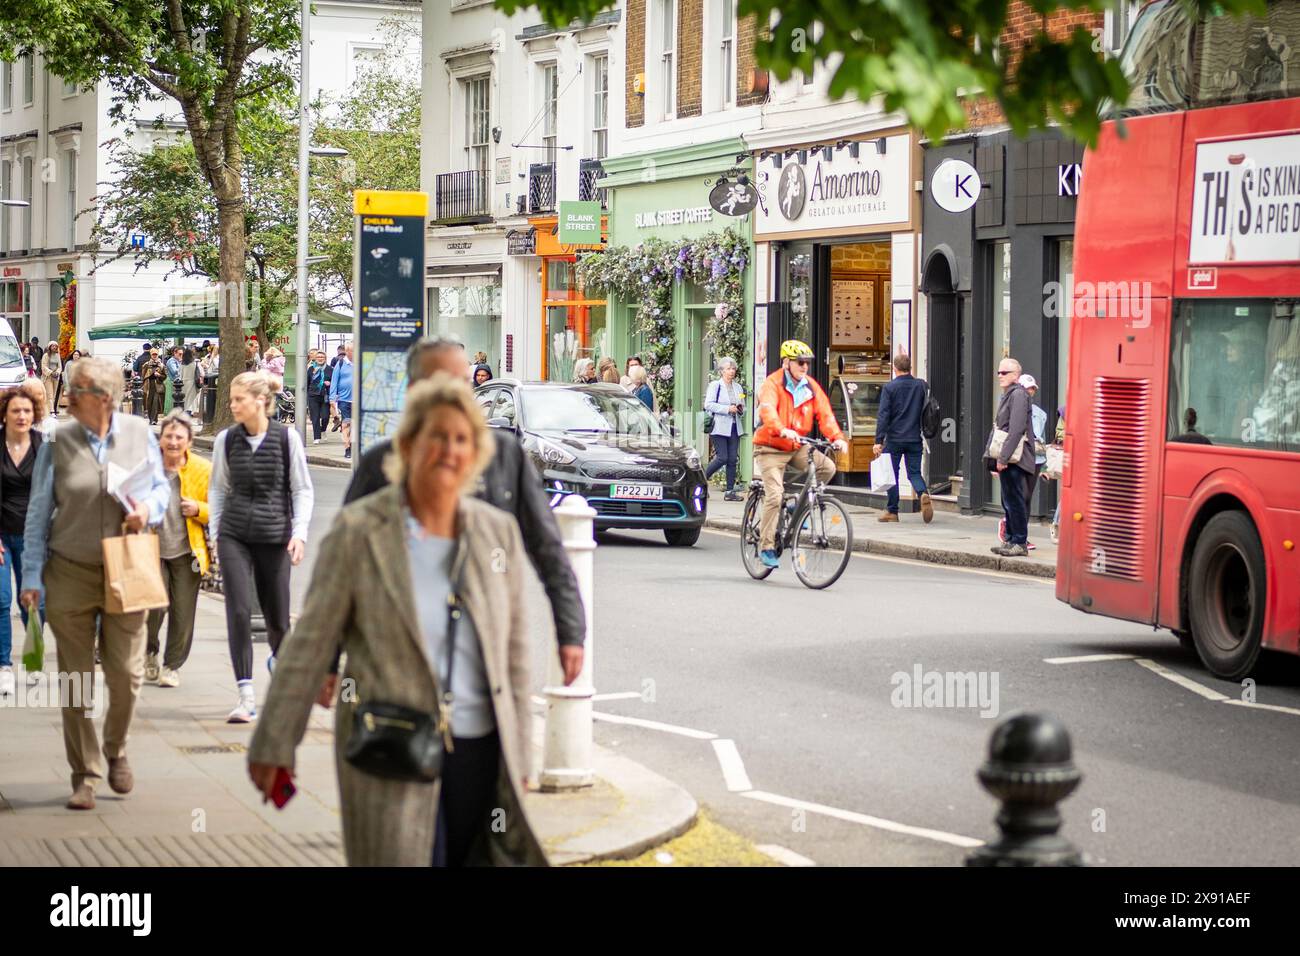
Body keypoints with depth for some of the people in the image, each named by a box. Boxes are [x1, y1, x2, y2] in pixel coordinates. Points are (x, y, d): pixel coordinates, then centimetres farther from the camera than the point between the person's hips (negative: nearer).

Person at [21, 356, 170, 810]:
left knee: (126, 674, 2)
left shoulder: (139, 434, 0)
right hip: (70, 573, -1)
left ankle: (116, 751, 29)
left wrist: (149, 509, -11)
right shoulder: (57, 442, -4)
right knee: (75, 679, 3)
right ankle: (84, 774, 15)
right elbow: (38, 513, 0)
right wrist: (32, 576, -3)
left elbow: (160, 487, 13)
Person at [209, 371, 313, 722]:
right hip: (234, 535, 1)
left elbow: (303, 489, 1)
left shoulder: (286, 438, -4)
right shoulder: (226, 440, 2)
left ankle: (278, 659, 43)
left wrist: (299, 532, -8)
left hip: (274, 535, -1)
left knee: (277, 616, 7)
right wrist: (215, 532, 8)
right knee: (238, 611, -11)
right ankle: (246, 696, -10)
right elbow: (218, 488, 13)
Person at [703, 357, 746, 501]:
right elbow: (708, 404, -13)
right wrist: (727, 409, -18)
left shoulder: (738, 387, 16)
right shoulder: (715, 385, -2)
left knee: (732, 459, 2)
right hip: (720, 428, -6)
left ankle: (730, 491, 5)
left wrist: (741, 410, 1)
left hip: (734, 427, 6)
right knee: (722, 458, -12)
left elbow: (743, 406, 25)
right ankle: (702, 480, 6)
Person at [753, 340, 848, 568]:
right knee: (774, 496, -15)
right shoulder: (772, 384, -13)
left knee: (827, 467, -17)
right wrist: (783, 431, -50)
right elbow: (768, 411, -31)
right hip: (771, 448, -5)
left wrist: (837, 437, -23)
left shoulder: (810, 387, 3)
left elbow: (825, 413, -5)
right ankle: (766, 547, -4)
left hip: (797, 447, 5)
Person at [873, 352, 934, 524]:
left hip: (894, 439, -3)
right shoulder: (922, 385, 2)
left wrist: (879, 440, -9)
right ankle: (924, 494, -19)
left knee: (892, 474, 8)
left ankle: (891, 511, 12)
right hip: (915, 439, 3)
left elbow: (883, 415, -10)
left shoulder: (889, 387, -7)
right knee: (914, 472, 10)